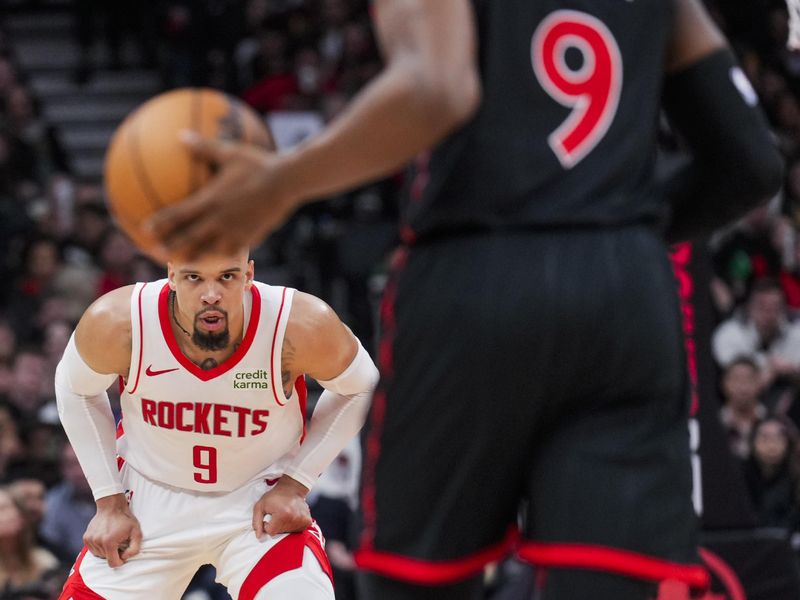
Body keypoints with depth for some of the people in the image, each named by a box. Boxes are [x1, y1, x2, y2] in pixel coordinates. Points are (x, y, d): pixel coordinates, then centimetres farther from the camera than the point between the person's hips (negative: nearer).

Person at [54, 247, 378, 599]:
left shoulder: (301, 326, -26)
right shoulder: (116, 323, -23)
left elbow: (359, 388, -5)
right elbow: (76, 390, -1)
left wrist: (295, 483, -11)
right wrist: (109, 501, -4)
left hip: (263, 505, -1)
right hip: (151, 500, 1)